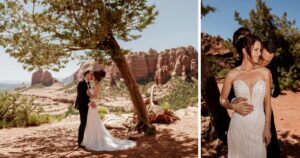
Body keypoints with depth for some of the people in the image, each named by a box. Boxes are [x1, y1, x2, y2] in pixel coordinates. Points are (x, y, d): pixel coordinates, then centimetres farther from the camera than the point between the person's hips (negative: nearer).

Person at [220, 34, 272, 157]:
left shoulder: (265, 72, -2)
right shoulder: (232, 74, -6)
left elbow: (267, 102, 1)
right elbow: (222, 100, 4)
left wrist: (267, 128, -2)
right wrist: (235, 107, -14)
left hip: (259, 123, 1)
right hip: (239, 124, -1)